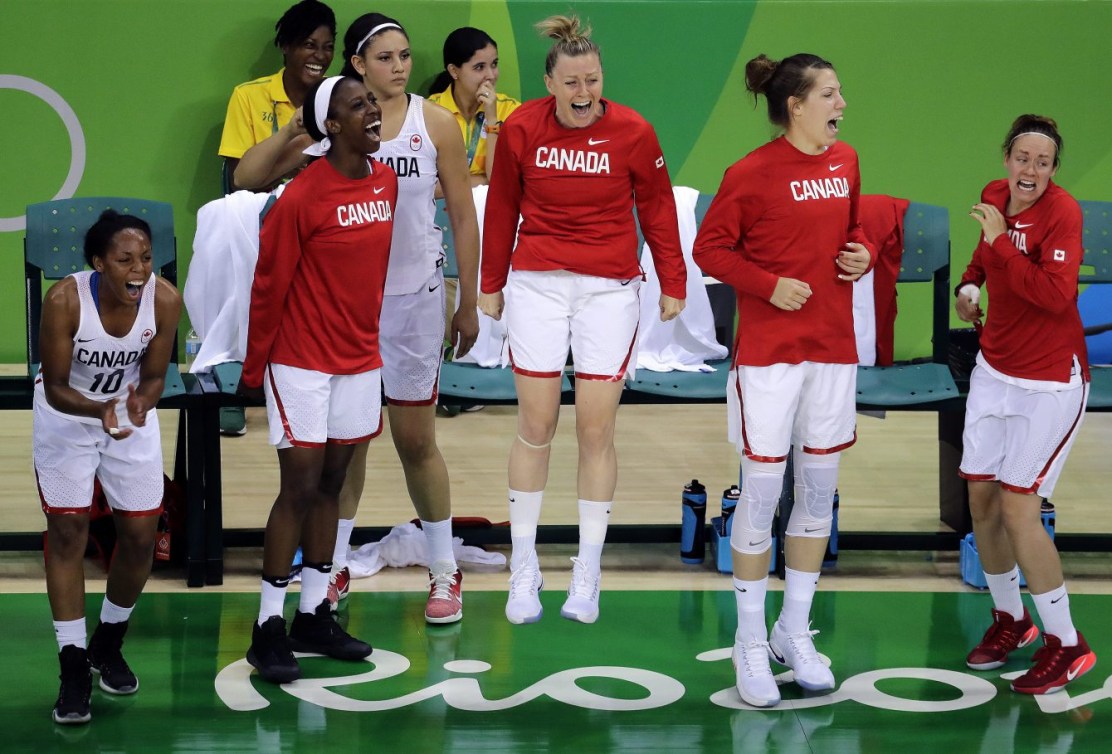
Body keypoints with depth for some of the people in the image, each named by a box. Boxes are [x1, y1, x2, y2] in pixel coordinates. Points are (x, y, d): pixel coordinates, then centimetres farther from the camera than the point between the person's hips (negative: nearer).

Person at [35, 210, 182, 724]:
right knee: (67, 531, -5)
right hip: (67, 415, -3)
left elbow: (153, 376, -12)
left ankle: (108, 646, 29)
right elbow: (55, 388, -22)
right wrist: (102, 410, -40)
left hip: (132, 413, 3)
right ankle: (73, 667, 5)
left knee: (141, 534, 4)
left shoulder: (165, 300, -25)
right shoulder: (65, 300, -31)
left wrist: (140, 403, -34)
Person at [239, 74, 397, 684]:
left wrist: (368, 338, 17)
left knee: (331, 485, 12)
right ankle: (268, 628, 3)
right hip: (302, 364, -6)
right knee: (299, 489, -5)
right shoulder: (301, 198, -16)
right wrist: (253, 369, -5)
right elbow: (268, 288, -10)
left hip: (359, 361, 6)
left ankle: (314, 616, 20)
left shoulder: (385, 182, 4)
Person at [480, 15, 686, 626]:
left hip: (610, 290, -1)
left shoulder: (632, 133, -6)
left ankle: (587, 574, 12)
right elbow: (501, 209, 8)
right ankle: (524, 569, 15)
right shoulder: (521, 129, -4)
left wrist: (673, 284, 6)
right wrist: (491, 285, 13)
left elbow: (657, 210, 5)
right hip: (537, 284, 1)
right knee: (535, 427, 3)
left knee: (596, 431, 1)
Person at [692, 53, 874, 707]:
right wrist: (770, 283, -16)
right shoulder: (753, 173, -11)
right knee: (762, 493, -1)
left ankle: (795, 633, 25)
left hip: (834, 347, 6)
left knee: (819, 491, 11)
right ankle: (751, 643, 12)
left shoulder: (845, 161, 6)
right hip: (769, 351, -6)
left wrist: (864, 254, 1)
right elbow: (711, 249, -6)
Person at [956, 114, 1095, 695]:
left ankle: (1066, 645, 4)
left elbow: (1056, 295, -30)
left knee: (1017, 509, -9)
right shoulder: (995, 197, 1)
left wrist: (1001, 241, -28)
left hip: (1050, 382, -7)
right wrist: (970, 284, 6)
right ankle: (1010, 619, 30)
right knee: (980, 500, 8)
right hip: (995, 372, 7)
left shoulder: (1062, 212, -18)